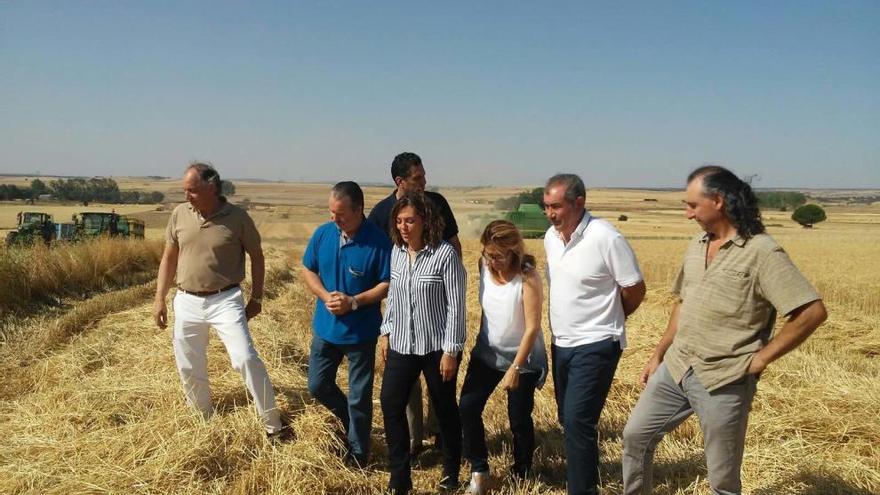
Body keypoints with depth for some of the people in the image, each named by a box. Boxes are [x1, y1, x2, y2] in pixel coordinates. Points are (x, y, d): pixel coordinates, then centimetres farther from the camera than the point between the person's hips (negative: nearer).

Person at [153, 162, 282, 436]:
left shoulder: (237, 217, -10)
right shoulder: (179, 214, -1)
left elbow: (257, 257, 2)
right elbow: (169, 258, 10)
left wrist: (256, 298, 1)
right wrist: (159, 299, 7)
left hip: (225, 300, -4)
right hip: (186, 302, 4)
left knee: (245, 359, -12)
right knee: (189, 368, 13)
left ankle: (273, 424, 0)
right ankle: (204, 420, 35)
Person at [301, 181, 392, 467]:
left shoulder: (378, 242, -18)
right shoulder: (323, 234, -6)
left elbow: (388, 284, -13)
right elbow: (307, 270, 5)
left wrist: (353, 301, -23)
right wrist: (325, 296, -13)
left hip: (361, 333, -4)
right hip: (325, 328, 5)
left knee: (359, 396, 8)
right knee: (318, 386, 16)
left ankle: (357, 454, 28)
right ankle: (350, 420, 44)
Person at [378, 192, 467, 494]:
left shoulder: (445, 254, -16)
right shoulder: (396, 251, 2)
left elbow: (456, 306, -15)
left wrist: (451, 350, -15)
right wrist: (386, 332, 13)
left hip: (436, 346, -5)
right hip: (401, 344, 5)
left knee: (444, 408, 10)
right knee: (390, 404, 2)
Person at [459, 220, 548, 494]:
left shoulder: (528, 277, -22)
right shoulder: (484, 266, -7)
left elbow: (532, 328, -21)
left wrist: (515, 367, -20)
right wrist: (481, 342, 14)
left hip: (523, 359, -5)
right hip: (487, 352, 5)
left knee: (519, 419, 4)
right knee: (468, 407, -5)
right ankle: (479, 471, 11)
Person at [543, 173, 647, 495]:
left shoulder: (606, 238, -20)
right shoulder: (550, 237, 2)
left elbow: (635, 289, -9)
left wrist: (605, 320, 4)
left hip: (595, 345, -7)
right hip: (561, 344, 7)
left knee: (578, 421, -11)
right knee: (569, 420, 16)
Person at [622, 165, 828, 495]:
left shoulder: (761, 252, -15)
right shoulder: (697, 245, 8)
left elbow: (813, 311, -19)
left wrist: (762, 358, -16)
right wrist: (658, 354, 15)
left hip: (724, 381, -7)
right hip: (675, 368, 7)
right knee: (636, 435, 13)